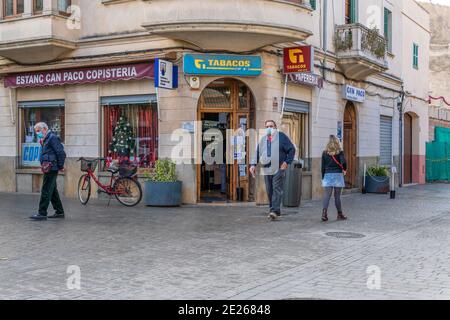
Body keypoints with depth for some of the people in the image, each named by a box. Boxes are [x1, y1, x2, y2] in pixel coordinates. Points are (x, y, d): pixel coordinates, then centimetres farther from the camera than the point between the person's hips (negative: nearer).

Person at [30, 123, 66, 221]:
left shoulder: (52, 137, -13)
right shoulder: (46, 139, 19)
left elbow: (61, 153, -18)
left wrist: (60, 166, -14)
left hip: (51, 169, -10)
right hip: (48, 169, 10)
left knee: (46, 191, -8)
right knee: (53, 191, 14)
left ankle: (42, 213, -6)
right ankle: (59, 212, 20)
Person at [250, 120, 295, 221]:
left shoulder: (281, 137, 1)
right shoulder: (263, 139, 16)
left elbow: (292, 149, 1)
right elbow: (257, 153, 18)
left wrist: (287, 162, -8)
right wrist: (253, 164, 5)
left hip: (279, 169, -5)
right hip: (267, 170, 6)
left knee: (277, 189, -12)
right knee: (269, 191, 7)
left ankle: (275, 211, -18)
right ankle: (273, 210, 16)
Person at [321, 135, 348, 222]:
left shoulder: (325, 153, 5)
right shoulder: (339, 152, -2)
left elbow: (323, 167, 5)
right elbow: (343, 162, -17)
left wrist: (323, 178, 12)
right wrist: (344, 170, 3)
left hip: (327, 175, 1)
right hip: (337, 175, -1)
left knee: (327, 195, -2)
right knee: (337, 196, 6)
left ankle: (324, 212, -19)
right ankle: (340, 214, 17)